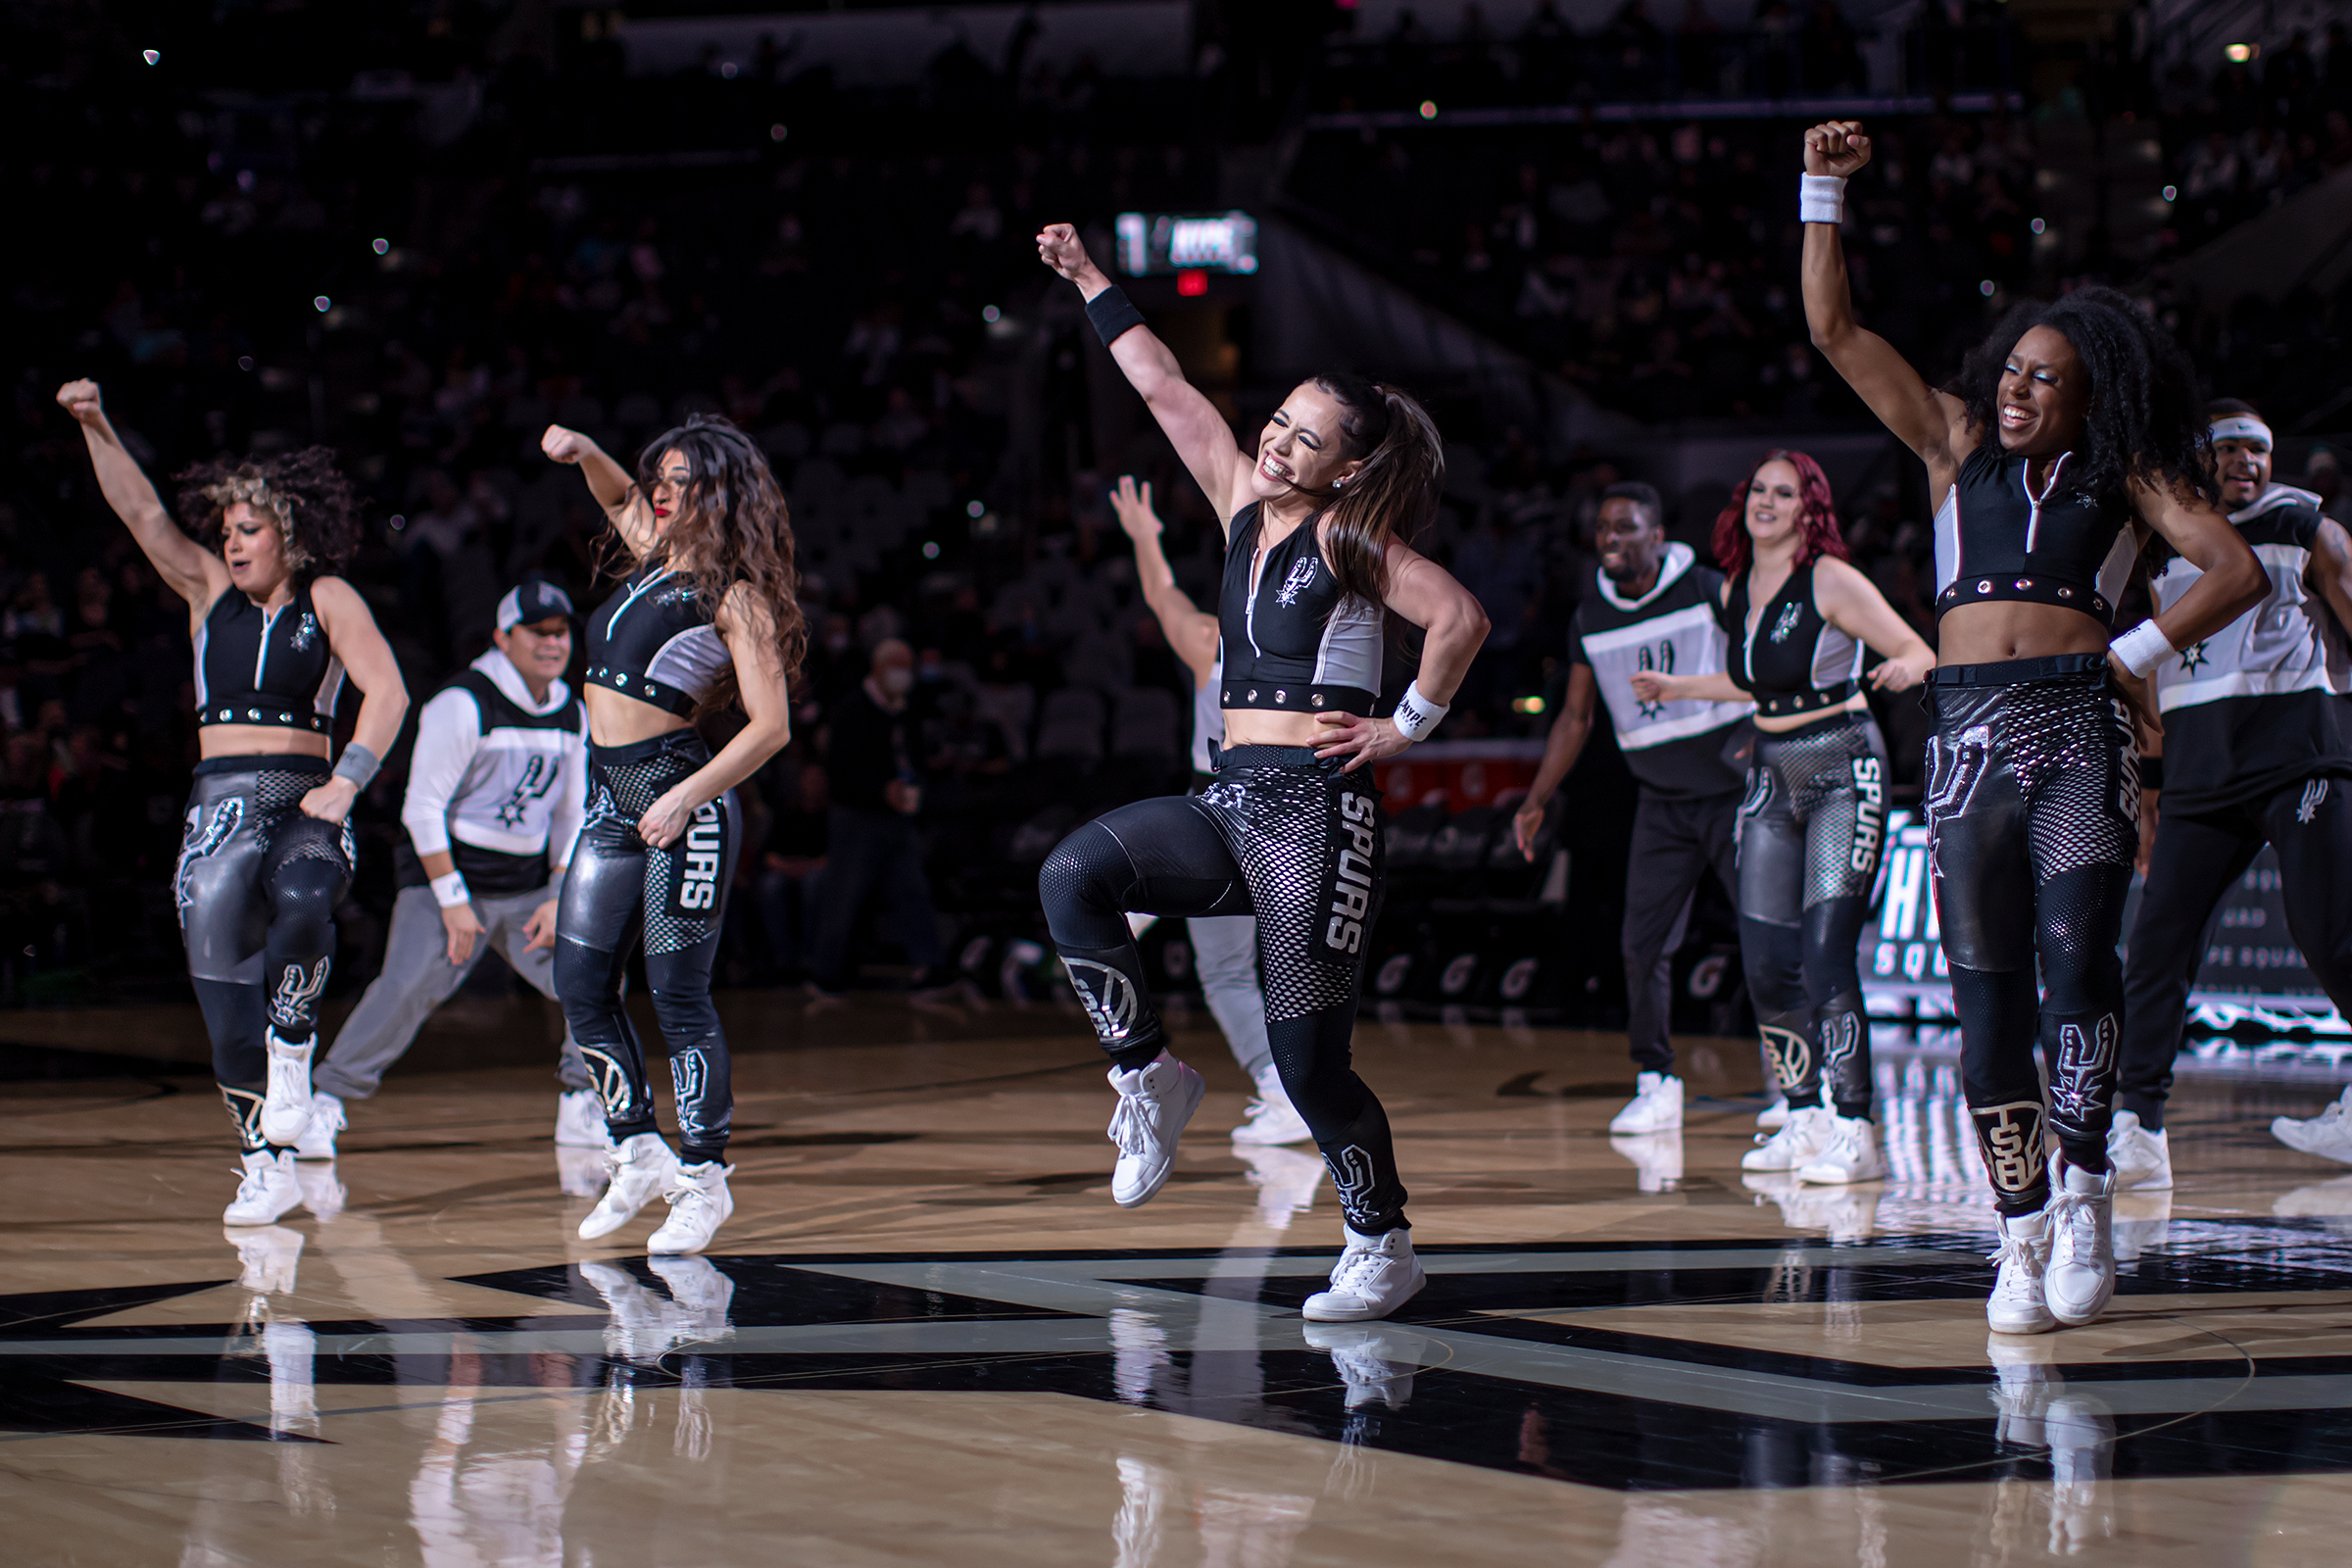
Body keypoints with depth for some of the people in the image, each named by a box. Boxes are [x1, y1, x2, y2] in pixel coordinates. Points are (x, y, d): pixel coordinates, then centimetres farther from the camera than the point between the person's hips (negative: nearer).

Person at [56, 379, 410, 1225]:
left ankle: (292, 1050, -11)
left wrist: (345, 784, -15)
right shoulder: (210, 590, 12)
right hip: (222, 803, 3)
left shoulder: (327, 601, 4)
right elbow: (142, 513, 2)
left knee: (303, 905, -36)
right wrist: (96, 428, -10)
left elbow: (386, 692, -4)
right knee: (223, 980, -5)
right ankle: (266, 1165, 3)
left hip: (303, 802, -3)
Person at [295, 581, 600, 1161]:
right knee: (406, 988, -22)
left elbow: (571, 817, 14)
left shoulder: (571, 716, 7)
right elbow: (422, 807, -15)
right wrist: (452, 901, -18)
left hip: (527, 889, 6)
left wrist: (558, 899, 1)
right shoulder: (462, 705, -14)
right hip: (446, 877, -6)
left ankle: (581, 1111, 10)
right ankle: (326, 1102, -11)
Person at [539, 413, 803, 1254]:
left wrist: (687, 797, -21)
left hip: (682, 802, -8)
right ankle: (638, 1154, 18)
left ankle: (704, 1180, 1)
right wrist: (584, 453, 17)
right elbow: (621, 500, 37)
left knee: (677, 994, -7)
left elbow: (770, 725, -14)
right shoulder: (653, 558, 14)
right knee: (581, 987, 6)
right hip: (611, 802, 8)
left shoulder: (734, 596, -8)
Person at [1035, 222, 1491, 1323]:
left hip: (1317, 807, -7)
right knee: (1074, 877, -18)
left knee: (1306, 1056, -7)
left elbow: (1460, 618, -16)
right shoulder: (1243, 503, 13)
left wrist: (1407, 727, -9)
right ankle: (1148, 1078, -6)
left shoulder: (1347, 536, -6)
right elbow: (1164, 388, 17)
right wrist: (1088, 281, 20)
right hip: (1233, 799, 7)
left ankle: (1382, 1252, 9)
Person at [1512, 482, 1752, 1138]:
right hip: (1662, 804, 4)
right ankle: (1655, 1085, 4)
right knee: (1643, 943, -5)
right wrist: (1536, 801, 11)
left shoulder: (1710, 592, -9)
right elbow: (1575, 717, 15)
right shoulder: (1590, 620, 5)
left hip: (1735, 792, -4)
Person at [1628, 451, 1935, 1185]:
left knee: (1826, 949, -17)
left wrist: (1902, 670, -33)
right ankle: (1805, 1119, 13)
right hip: (1773, 776, 7)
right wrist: (1676, 687, 28)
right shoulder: (1735, 592, 9)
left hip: (1842, 771, -7)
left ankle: (1853, 1133, -16)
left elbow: (1920, 653, -11)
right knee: (1765, 957, 2)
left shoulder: (1831, 581, -11)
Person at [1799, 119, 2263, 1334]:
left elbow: (2236, 571, 4)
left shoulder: (2126, 479, 11)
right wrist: (1824, 191, 8)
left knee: (2077, 954, -20)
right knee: (1986, 990, 0)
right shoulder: (1956, 446, 16)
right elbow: (1836, 332, 14)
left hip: (2080, 731, -2)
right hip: (1971, 734, 2)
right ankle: (2022, 1233, 4)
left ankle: (2081, 1188, -12)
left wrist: (2137, 654, -3)